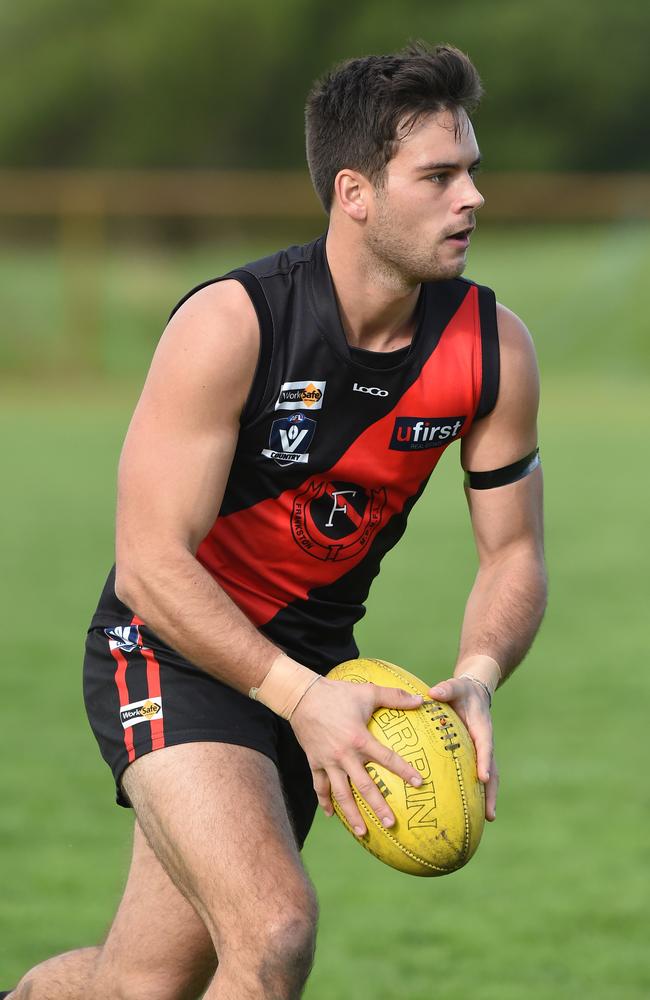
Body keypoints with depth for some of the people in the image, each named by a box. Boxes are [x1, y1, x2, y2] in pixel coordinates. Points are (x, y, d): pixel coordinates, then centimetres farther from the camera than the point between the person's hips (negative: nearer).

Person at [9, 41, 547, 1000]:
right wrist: (302, 699, -34)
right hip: (173, 652, -5)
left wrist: (475, 677, -20)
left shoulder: (492, 349, -9)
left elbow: (513, 551, 1)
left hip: (316, 662, 6)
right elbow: (150, 565, -24)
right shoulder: (228, 326, -24)